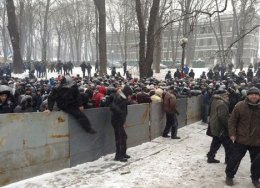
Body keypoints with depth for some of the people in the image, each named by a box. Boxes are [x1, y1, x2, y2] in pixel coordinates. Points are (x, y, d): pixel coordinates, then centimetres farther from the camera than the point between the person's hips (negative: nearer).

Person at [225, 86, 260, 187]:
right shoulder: (240, 106, -9)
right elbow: (232, 121, -4)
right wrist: (232, 133, -10)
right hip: (241, 139, -2)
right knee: (235, 159, 7)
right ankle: (229, 176, 27)